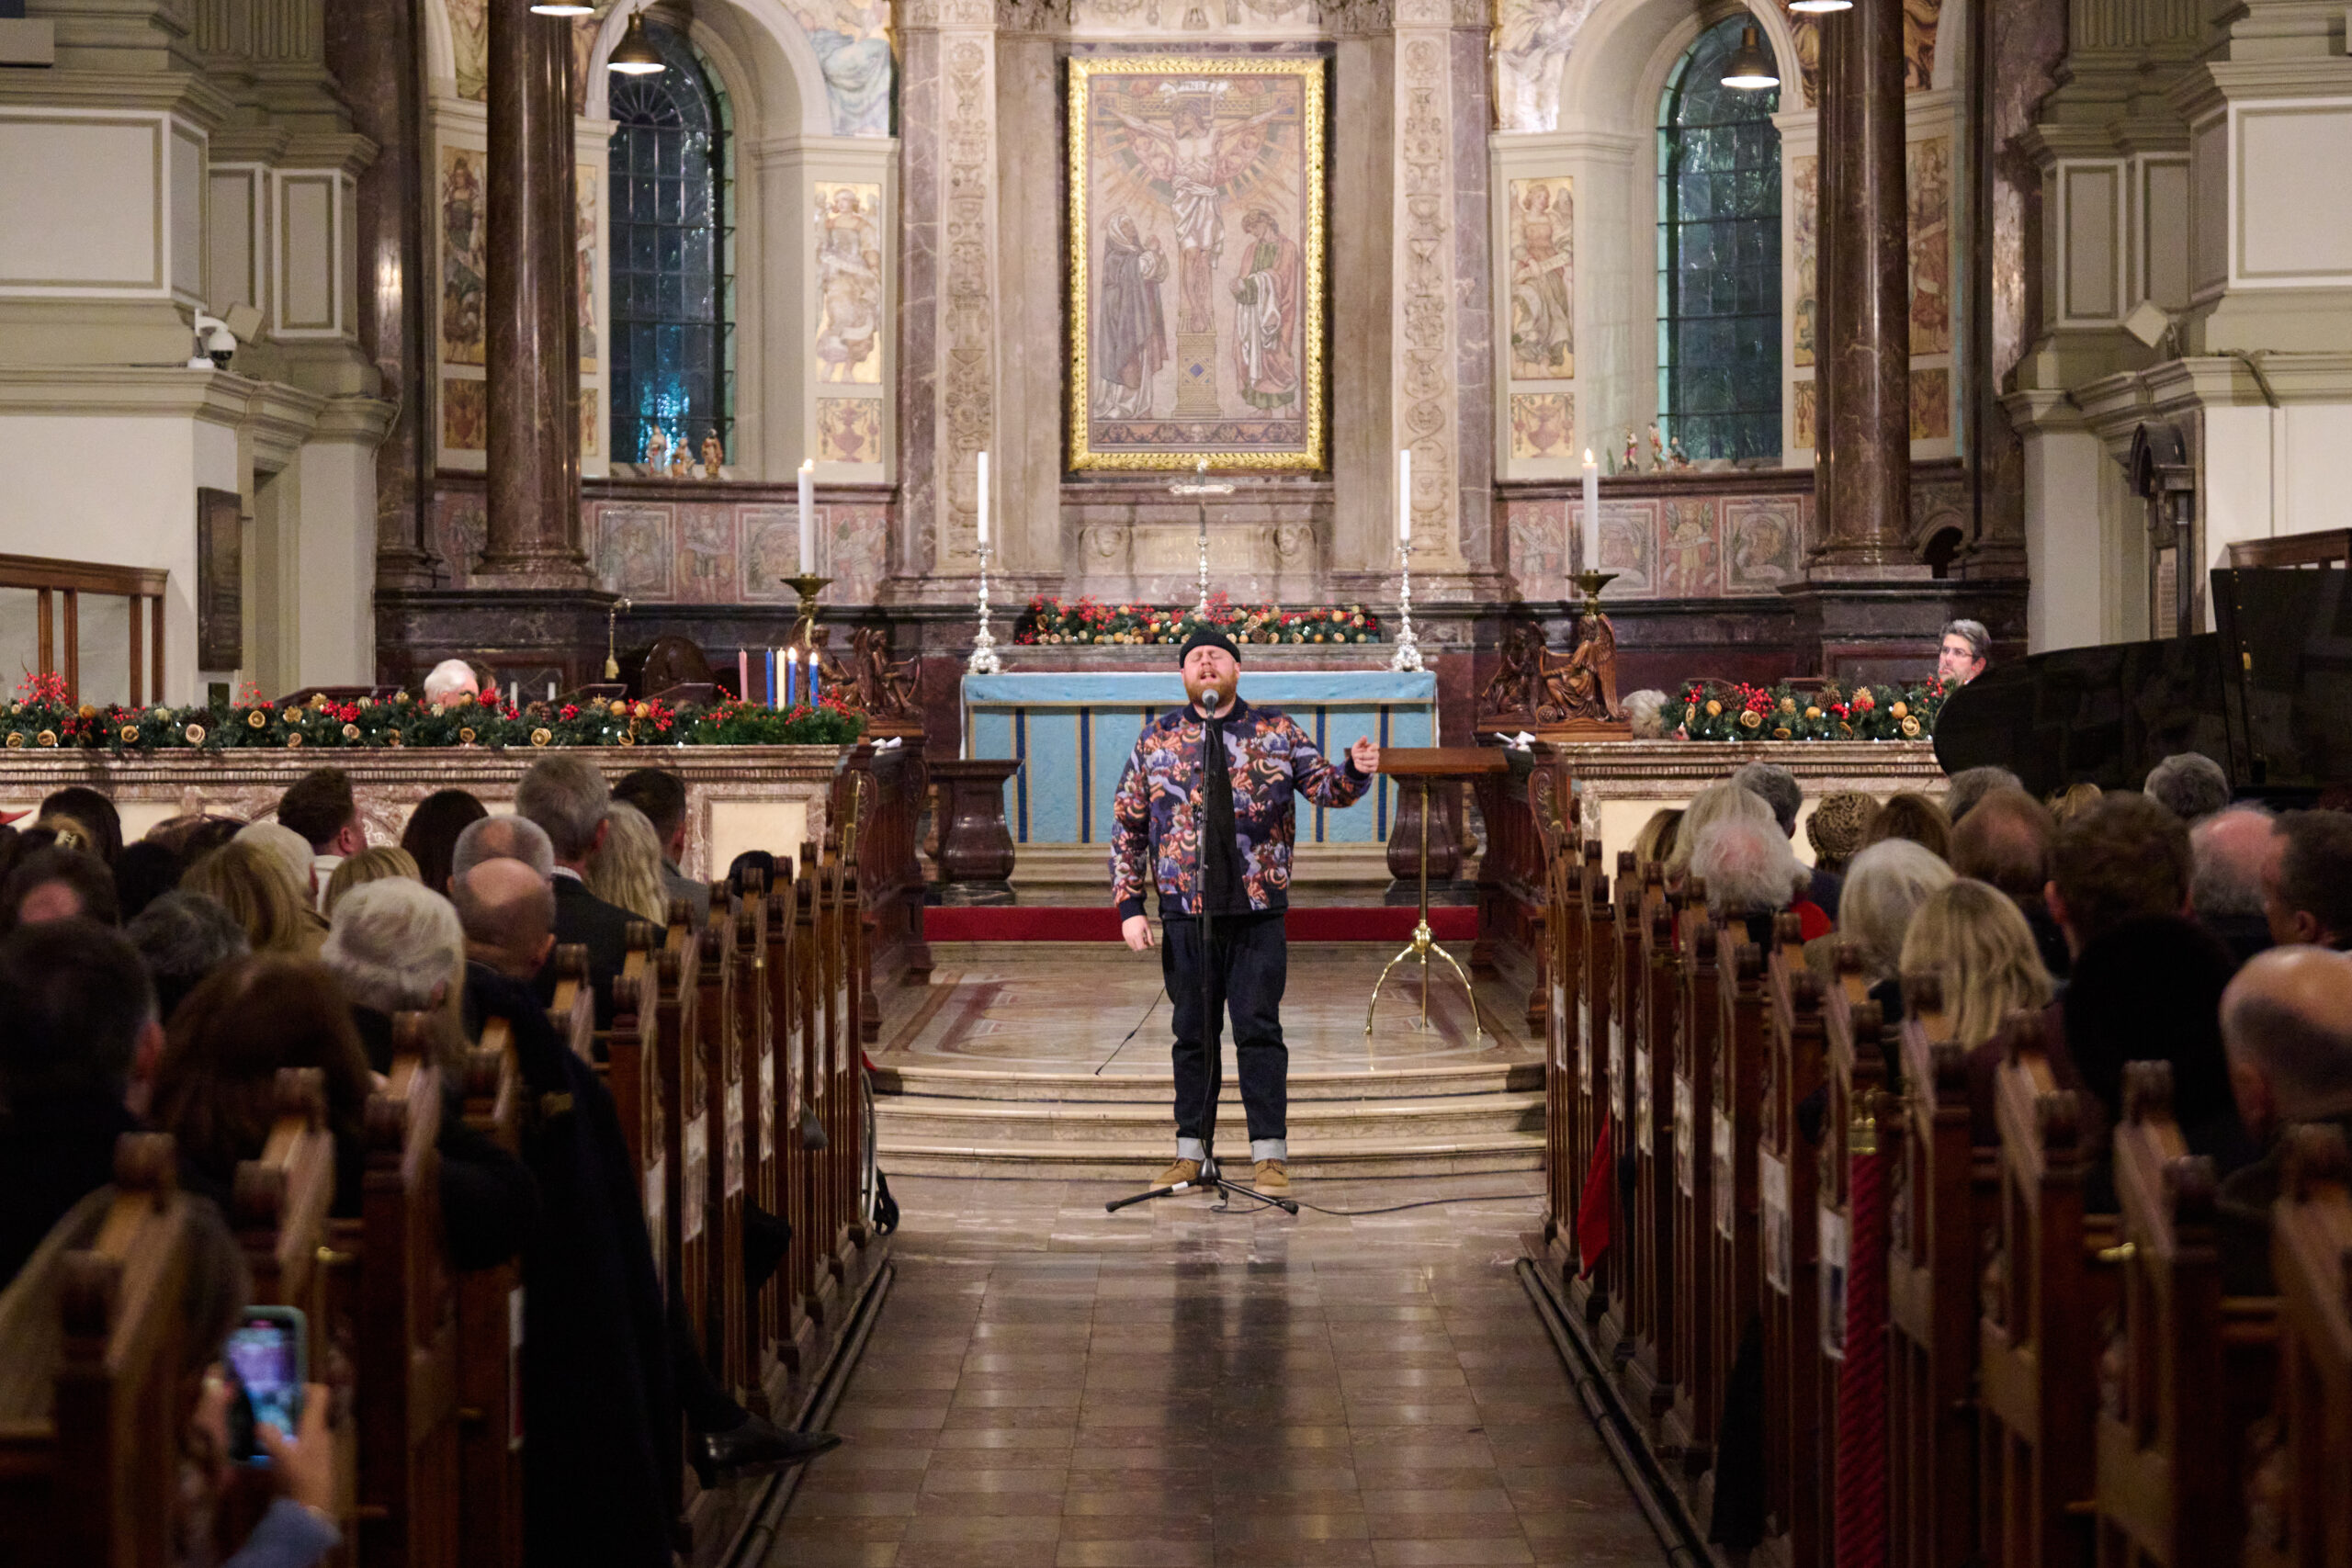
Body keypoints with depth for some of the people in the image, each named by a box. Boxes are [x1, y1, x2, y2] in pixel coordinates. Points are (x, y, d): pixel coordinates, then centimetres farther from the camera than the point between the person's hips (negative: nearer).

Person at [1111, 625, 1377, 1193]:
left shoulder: (1277, 733, 8)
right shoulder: (1156, 739, 8)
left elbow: (1325, 786, 2)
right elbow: (1127, 825, 8)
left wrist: (1356, 771, -22)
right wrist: (1129, 904, 1)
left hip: (1257, 910, -1)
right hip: (1185, 911, 1)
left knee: (1259, 1029, -3)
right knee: (1193, 1033, 6)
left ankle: (1269, 1152, 1)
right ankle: (1190, 1152, 14)